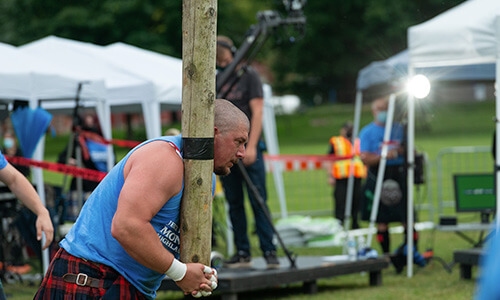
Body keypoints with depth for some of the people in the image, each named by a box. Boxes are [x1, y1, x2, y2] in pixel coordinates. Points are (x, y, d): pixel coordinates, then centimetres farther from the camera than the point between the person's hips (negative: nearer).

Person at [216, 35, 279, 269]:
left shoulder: (249, 76, -1)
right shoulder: (216, 80, 15)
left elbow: (257, 112, -6)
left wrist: (251, 146, -14)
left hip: (248, 148, -5)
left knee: (258, 201, -8)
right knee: (234, 203, 4)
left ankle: (269, 251, -8)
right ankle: (242, 253, 8)